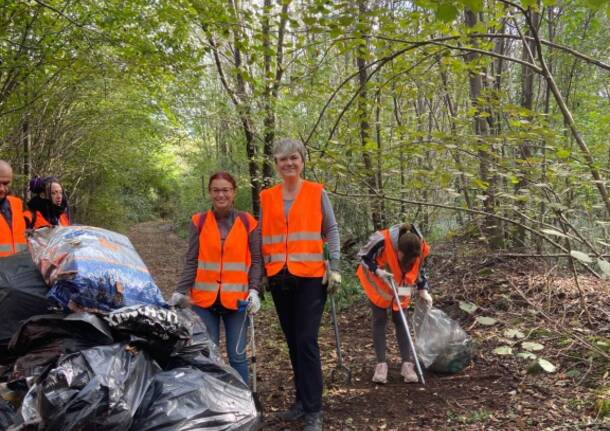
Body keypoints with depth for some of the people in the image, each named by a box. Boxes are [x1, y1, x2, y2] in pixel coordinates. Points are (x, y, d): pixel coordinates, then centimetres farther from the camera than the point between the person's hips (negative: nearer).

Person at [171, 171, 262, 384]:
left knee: (237, 355, 4)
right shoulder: (199, 222, 3)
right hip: (204, 299, 1)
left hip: (237, 299, -1)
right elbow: (191, 261, 4)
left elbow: (256, 260, 2)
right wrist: (180, 291, -5)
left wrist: (254, 290, -10)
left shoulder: (248, 222, 1)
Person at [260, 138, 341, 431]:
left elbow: (331, 230, 3)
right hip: (279, 278, 4)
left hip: (311, 277, -4)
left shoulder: (317, 192, 1)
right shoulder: (266, 197, 9)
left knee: (307, 341, -9)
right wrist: (260, 272, 10)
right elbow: (263, 236, 14)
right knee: (292, 341, 10)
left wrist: (334, 267, -5)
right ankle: (303, 399, 23)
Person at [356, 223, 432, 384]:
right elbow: (363, 256, -21)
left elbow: (419, 268, -4)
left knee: (400, 320, 2)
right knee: (380, 320, -2)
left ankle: (407, 364, 5)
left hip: (401, 285, 2)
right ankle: (381, 364, 2)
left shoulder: (421, 248, -27)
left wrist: (423, 290, -9)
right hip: (378, 282, -2)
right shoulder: (382, 241, -39)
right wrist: (377, 270, -33)